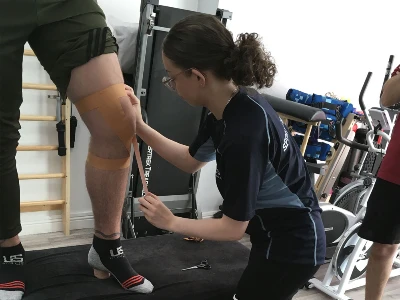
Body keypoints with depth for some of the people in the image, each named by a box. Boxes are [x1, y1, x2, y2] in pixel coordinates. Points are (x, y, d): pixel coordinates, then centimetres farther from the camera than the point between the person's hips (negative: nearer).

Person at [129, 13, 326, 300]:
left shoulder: (245, 132, -33)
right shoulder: (229, 107, -6)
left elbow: (234, 227, -23)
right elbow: (191, 160, 10)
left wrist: (171, 222, -11)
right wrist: (140, 127, 3)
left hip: (291, 245, -8)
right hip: (276, 234, 9)